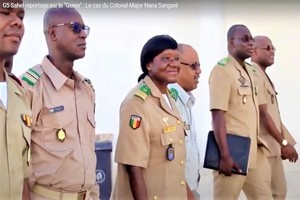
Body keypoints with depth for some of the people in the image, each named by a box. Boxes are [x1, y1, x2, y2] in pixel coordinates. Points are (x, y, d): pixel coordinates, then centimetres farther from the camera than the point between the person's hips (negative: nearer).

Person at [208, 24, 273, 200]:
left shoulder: (249, 70, 13)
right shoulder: (222, 70, -11)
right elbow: (218, 114, -18)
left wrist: (256, 140, 15)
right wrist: (224, 155, -22)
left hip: (254, 150, 8)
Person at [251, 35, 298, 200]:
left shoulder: (263, 76, 15)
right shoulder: (254, 76, -16)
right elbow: (262, 114, -20)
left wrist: (282, 143, 16)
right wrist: (284, 142, -17)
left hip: (273, 146, 10)